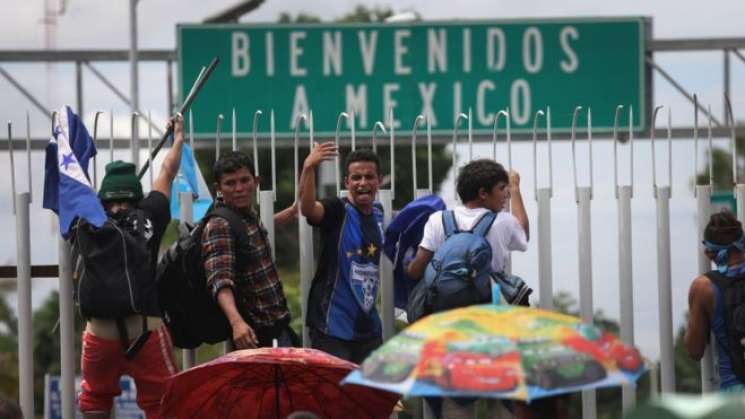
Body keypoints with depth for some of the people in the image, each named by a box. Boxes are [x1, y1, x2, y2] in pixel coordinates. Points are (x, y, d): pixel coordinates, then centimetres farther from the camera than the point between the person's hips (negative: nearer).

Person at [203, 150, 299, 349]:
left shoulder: (249, 214, 7)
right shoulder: (219, 227, -20)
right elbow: (220, 281, -32)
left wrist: (292, 211, 37)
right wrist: (236, 322, -47)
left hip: (279, 325, 9)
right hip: (256, 334, -9)